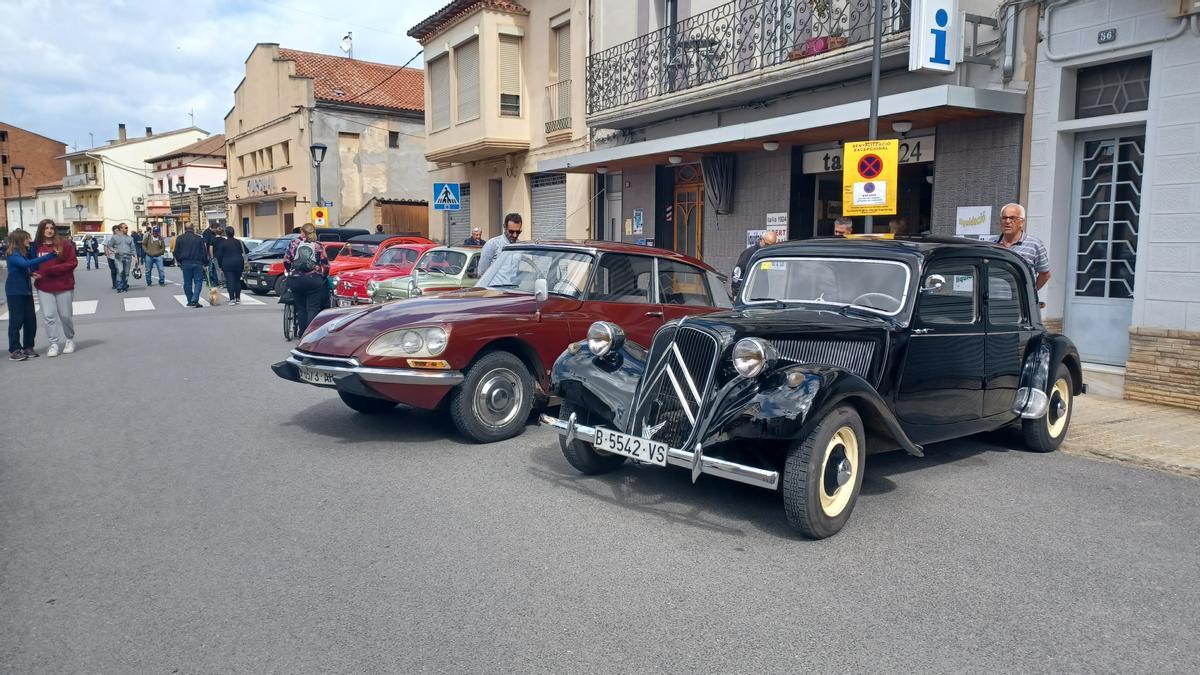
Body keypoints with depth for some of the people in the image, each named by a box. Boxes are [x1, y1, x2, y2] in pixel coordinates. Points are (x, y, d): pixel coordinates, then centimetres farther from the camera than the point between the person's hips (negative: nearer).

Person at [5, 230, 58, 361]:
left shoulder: (25, 252, 11)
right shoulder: (12, 254, -15)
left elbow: (33, 267, 2)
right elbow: (26, 264, -34)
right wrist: (49, 257, -41)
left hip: (26, 290, 8)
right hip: (15, 292, -8)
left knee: (31, 320, 9)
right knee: (16, 320, -4)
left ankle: (28, 347, 20)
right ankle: (14, 350, 2)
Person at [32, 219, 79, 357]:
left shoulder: (64, 244, -5)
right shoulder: (36, 246, 2)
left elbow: (73, 262, -8)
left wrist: (54, 269, -16)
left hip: (64, 286, -2)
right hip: (44, 288, 2)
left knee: (66, 315, 8)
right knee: (49, 316, 1)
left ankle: (70, 340, 27)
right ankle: (54, 344, 7)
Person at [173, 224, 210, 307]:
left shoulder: (179, 238, 3)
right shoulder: (199, 238, -1)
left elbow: (176, 252, 5)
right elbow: (204, 252, 1)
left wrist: (179, 261, 19)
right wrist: (205, 263, 10)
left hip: (186, 263, 2)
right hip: (197, 263, -2)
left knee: (187, 283, 10)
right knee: (198, 281, 0)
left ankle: (190, 301, 13)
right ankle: (195, 300, -14)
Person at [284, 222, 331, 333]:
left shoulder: (294, 243, 6)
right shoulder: (318, 246, 4)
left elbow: (286, 261, 2)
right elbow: (326, 265, 1)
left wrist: (290, 272, 19)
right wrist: (321, 275, 19)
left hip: (295, 279, 1)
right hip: (314, 280, -1)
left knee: (300, 308, 9)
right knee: (313, 309, 0)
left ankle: (303, 333, 11)